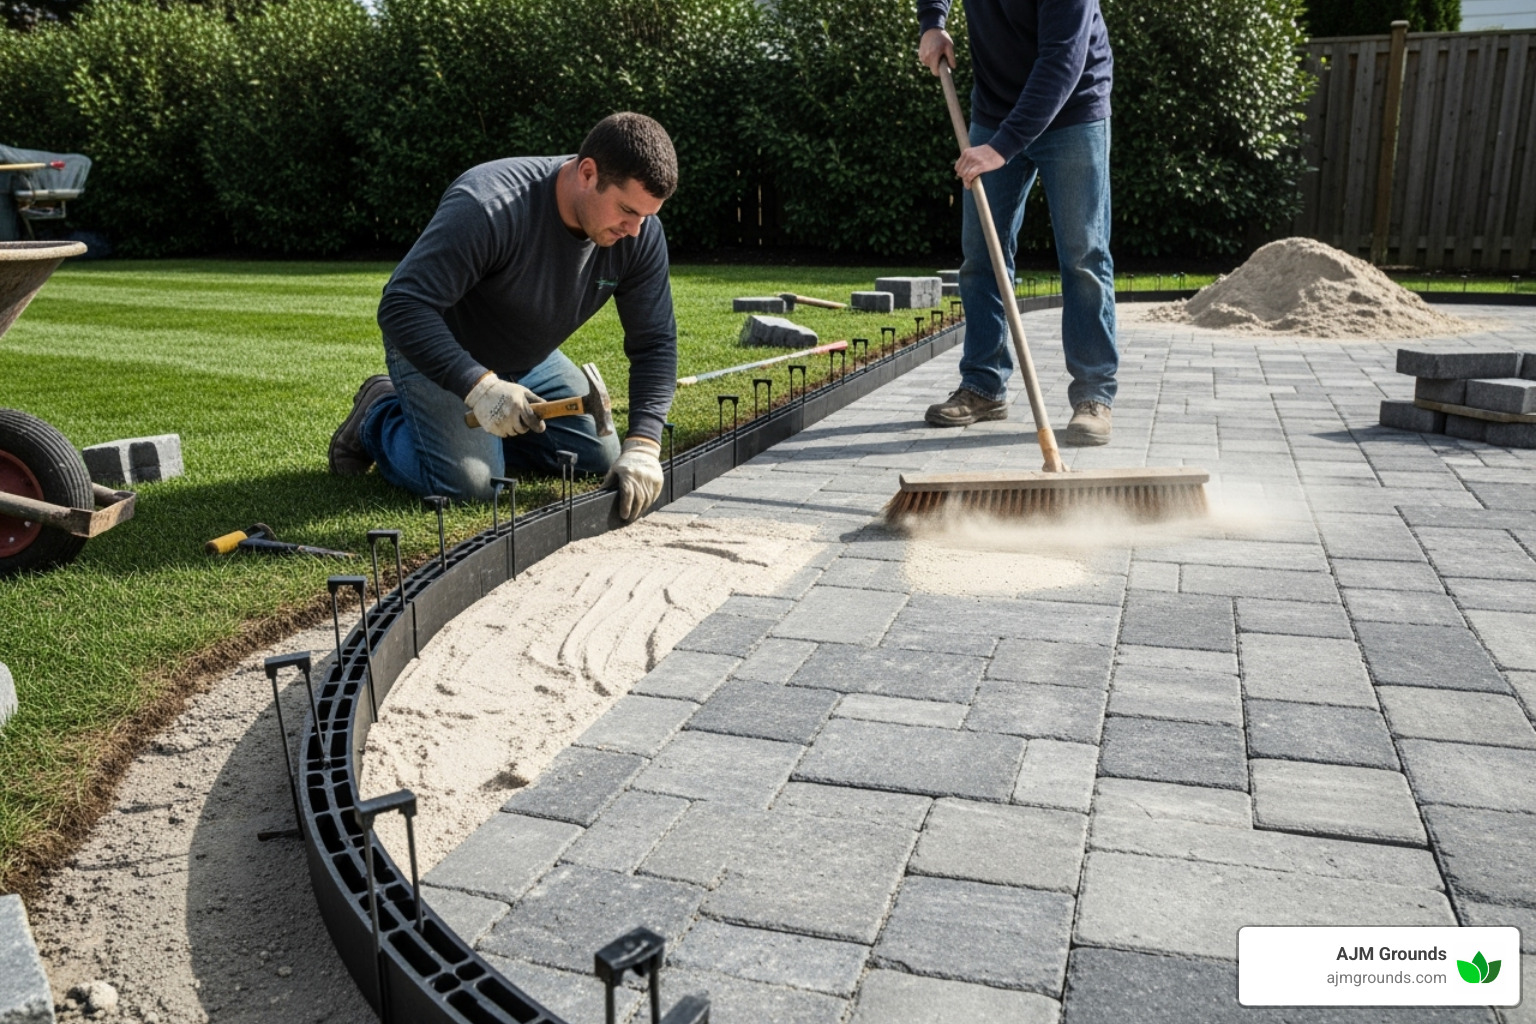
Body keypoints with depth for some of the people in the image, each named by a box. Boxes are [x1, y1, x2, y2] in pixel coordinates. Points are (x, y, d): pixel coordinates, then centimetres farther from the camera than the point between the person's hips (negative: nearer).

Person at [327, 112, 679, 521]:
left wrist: (642, 446, -29)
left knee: (600, 456, 3)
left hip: (528, 361, 6)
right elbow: (401, 307, -37)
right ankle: (380, 418, 9)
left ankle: (481, 433, 20)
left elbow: (655, 342, -17)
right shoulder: (487, 207, -37)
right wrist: (479, 386, -47)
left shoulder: (640, 233, -20)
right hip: (434, 350, -6)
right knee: (470, 482, -21)